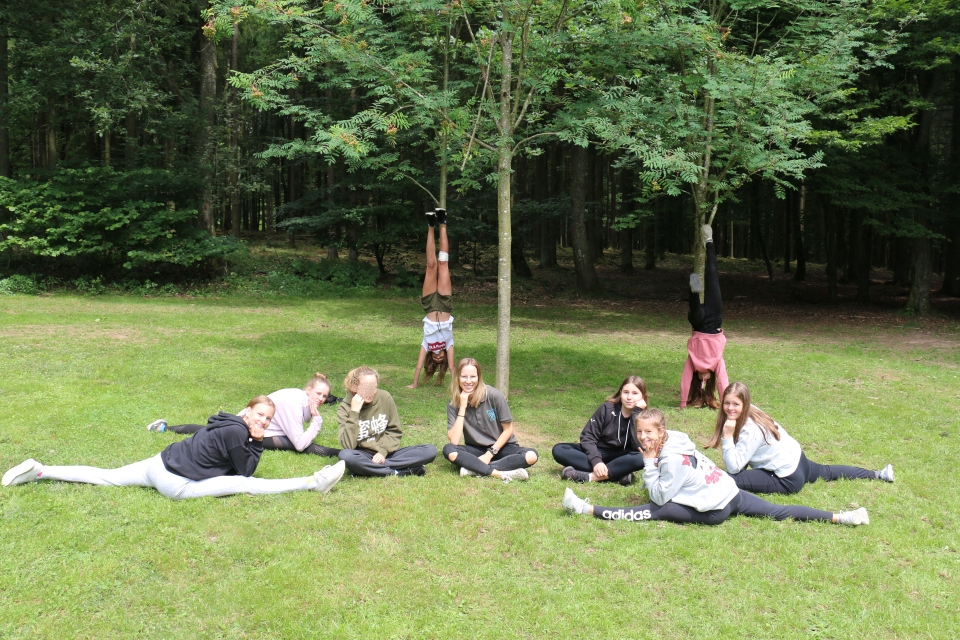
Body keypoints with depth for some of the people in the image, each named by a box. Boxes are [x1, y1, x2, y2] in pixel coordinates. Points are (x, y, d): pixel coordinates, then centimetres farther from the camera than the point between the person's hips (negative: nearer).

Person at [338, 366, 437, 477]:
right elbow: (348, 445, -19)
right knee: (346, 455, -37)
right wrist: (354, 413, -23)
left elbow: (394, 431, 3)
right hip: (363, 457, -2)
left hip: (386, 454, 2)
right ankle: (398, 471, -24)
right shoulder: (345, 408, -9)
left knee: (430, 450, -15)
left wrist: (383, 451, -14)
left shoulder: (385, 398, -4)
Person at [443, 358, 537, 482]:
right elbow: (454, 441, -21)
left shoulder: (494, 395, -16)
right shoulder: (454, 404, -9)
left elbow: (508, 429, -7)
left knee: (531, 456, -30)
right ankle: (501, 473, -34)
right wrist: (462, 408, -24)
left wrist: (489, 454, -15)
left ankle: (476, 468, -30)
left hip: (500, 447, -1)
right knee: (449, 450, -30)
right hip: (476, 450, 1)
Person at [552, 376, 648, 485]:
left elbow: (639, 447, -24)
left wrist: (637, 412, -26)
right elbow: (588, 436, -10)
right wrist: (596, 461, -28)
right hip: (598, 452, 2)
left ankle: (589, 476, -34)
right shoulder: (607, 408, -9)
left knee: (640, 458, -34)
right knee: (558, 450, -23)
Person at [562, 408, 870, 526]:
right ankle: (840, 518, 14)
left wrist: (649, 464, -14)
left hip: (714, 511, -9)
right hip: (731, 493, 9)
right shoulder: (675, 438, 5)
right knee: (779, 512, 16)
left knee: (653, 512, -13)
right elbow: (666, 487, 19)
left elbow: (659, 497, -15)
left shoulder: (672, 459, -20)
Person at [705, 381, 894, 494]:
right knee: (826, 472, 40)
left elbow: (733, 467, -31)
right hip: (794, 458, 9)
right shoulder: (750, 411, -4)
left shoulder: (750, 431, -28)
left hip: (788, 479, -9)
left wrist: (727, 437, -37)